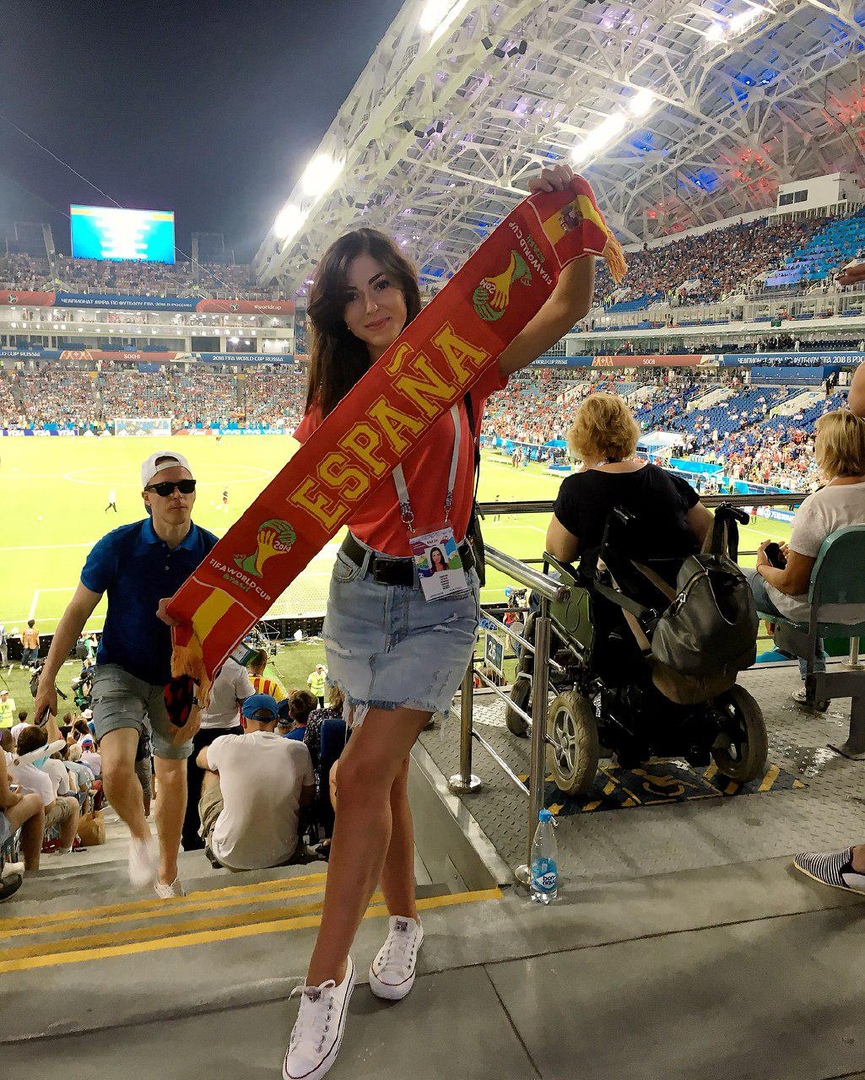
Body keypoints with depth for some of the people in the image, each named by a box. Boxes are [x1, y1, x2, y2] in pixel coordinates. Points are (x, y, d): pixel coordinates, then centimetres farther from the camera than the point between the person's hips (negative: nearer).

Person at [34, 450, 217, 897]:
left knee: (173, 774, 12)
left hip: (177, 679, 2)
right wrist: (48, 679, -4)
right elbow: (77, 612, -6)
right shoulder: (119, 546, -18)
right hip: (120, 670, -1)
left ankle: (167, 875, 36)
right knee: (116, 768, -22)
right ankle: (139, 835, 13)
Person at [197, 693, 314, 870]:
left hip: (231, 858, -1)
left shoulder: (225, 745, -12)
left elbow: (201, 760, 13)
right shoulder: (299, 750, -10)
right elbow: (308, 801, 5)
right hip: (282, 856, 1)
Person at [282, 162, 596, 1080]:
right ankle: (404, 920, 37)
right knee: (384, 774, 12)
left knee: (364, 773, -11)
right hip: (361, 592, 3)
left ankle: (326, 977, 5)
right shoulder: (338, 397, 3)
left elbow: (568, 307, -11)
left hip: (440, 601, -3)